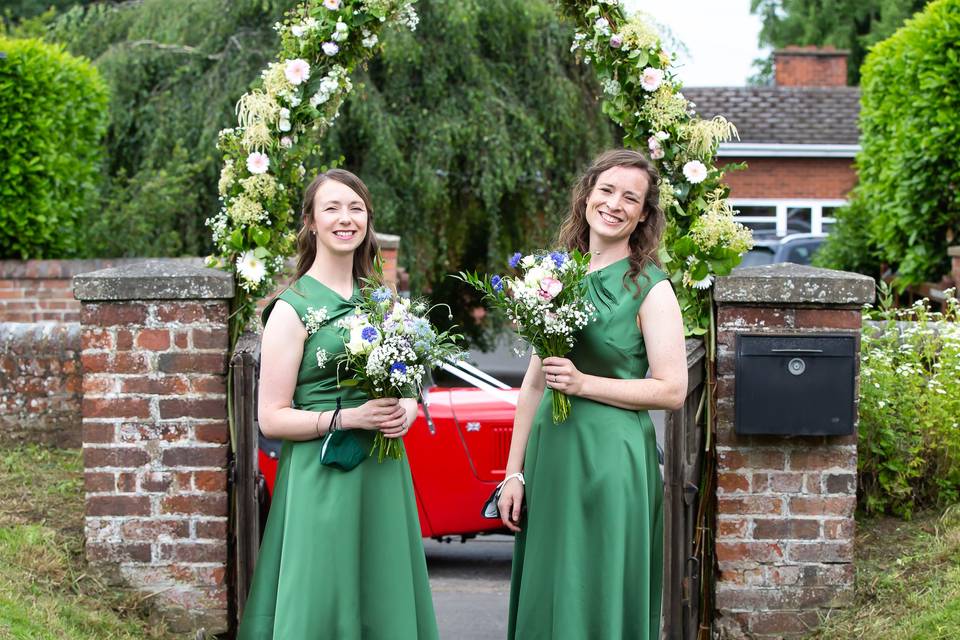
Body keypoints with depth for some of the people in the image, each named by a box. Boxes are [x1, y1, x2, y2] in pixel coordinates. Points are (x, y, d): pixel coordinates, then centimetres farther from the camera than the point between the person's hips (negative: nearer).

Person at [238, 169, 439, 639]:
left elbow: (409, 387, 19)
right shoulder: (292, 308, -6)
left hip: (384, 477, 6)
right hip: (322, 480, -5)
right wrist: (349, 417, -19)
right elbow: (272, 418, -9)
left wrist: (406, 413, -3)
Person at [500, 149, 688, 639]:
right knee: (543, 600, 12)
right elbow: (533, 383, 12)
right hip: (549, 456, 5)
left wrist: (583, 383, -16)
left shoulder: (649, 288, -6)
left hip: (611, 459, -5)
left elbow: (672, 390, -11)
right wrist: (514, 472, 8)